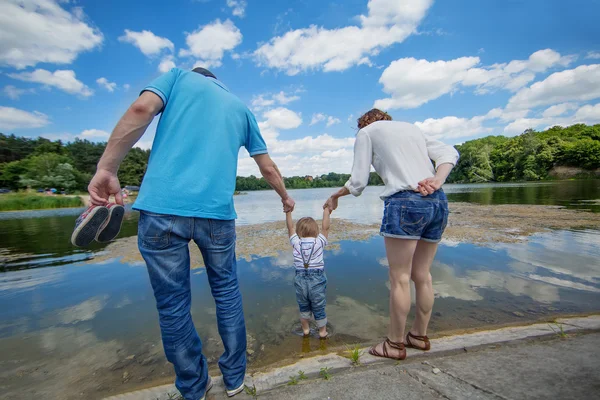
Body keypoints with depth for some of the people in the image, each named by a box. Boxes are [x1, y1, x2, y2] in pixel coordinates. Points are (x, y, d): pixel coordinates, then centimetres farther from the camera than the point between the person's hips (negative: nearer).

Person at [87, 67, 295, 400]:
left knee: (172, 305, 12)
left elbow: (141, 109, -3)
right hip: (217, 211, 2)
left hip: (161, 206, -1)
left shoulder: (178, 76, 19)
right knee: (227, 293, 18)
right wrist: (286, 199, 34)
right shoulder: (241, 108, 24)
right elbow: (268, 168, 22)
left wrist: (106, 168, -3)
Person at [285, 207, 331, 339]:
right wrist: (326, 210, 1)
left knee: (303, 307, 22)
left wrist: (288, 211, 1)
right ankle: (322, 332, 36)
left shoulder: (296, 243, -7)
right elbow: (325, 227, -5)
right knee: (319, 309, 17)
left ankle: (305, 330, 42)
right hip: (317, 280, -1)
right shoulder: (319, 242, -10)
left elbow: (290, 227, -1)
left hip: (300, 280, 2)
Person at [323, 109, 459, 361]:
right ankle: (419, 336, 32)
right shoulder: (412, 128, 26)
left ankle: (395, 344, 18)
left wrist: (335, 196, 17)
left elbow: (358, 182, 2)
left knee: (400, 278, 3)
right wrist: (436, 182, -5)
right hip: (438, 202, 7)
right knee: (422, 276, 16)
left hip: (405, 202, -7)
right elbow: (449, 153, 10)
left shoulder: (367, 131, 9)